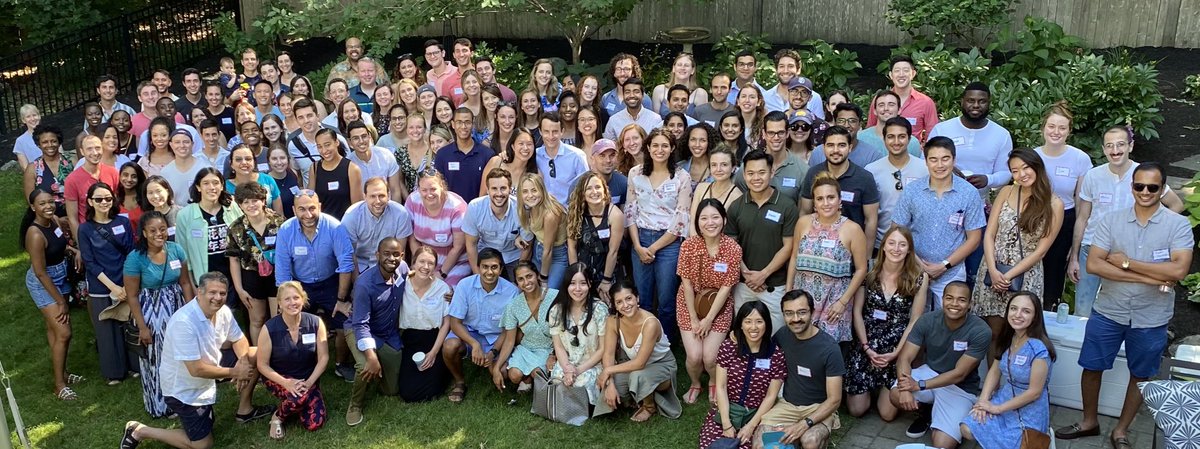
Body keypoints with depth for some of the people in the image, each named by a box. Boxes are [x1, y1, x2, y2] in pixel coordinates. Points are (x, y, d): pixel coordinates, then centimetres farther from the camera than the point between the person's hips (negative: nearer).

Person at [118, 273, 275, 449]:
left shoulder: (223, 311, -10)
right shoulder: (184, 322, -34)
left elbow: (239, 340, 5)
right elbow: (196, 370, -32)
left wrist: (243, 360, -18)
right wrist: (234, 372, -21)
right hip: (184, 388, -8)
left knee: (254, 356, 0)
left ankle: (244, 410, 17)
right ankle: (140, 431, 13)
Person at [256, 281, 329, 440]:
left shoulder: (315, 323, -13)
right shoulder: (269, 329, -17)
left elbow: (323, 357, -7)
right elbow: (262, 364, -10)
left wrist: (309, 382, -19)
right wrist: (286, 383, -23)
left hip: (307, 378, 2)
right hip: (278, 377, -2)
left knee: (314, 424, -14)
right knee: (300, 397, -35)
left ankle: (295, 403, 18)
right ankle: (278, 416, -1)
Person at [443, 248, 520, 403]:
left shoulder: (511, 291, -15)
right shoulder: (465, 285, -15)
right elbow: (455, 322, -13)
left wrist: (493, 352, -19)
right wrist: (475, 344, -28)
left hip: (496, 338, 1)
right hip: (468, 332, -1)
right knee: (449, 346, -32)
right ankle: (460, 381, 0)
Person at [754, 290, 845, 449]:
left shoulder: (829, 348, -17)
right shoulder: (782, 335, -3)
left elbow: (834, 399, -15)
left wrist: (804, 424, -27)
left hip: (819, 408, -3)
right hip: (787, 404, 3)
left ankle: (820, 434, -1)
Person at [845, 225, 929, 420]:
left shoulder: (919, 278, -6)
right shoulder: (869, 271, -5)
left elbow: (915, 320, -4)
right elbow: (857, 311, -2)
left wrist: (896, 353, -10)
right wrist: (866, 347, -9)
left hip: (898, 347, -1)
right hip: (866, 345, 1)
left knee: (887, 413, -3)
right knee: (856, 409, -1)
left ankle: (885, 388, 29)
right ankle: (871, 388, 32)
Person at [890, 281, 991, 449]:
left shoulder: (981, 331, -23)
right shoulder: (927, 320, -14)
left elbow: (959, 374, -21)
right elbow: (904, 358, -15)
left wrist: (920, 386, -28)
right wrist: (905, 388, -35)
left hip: (960, 388, -3)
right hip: (930, 372, 3)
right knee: (896, 396, -28)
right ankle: (926, 412, 7)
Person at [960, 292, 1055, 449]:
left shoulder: (1039, 349, -24)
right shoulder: (1007, 338, -3)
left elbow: (1034, 392, -21)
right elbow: (995, 371, 5)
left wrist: (997, 408, -15)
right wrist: (983, 400, -11)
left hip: (1028, 412, -6)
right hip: (1004, 400, 6)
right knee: (967, 430, -10)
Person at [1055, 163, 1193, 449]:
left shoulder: (1178, 226, -8)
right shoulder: (1111, 220, -4)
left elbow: (1179, 270, -21)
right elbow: (1093, 265, -13)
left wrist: (1126, 263, -18)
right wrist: (1149, 278, -19)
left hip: (1151, 318, -1)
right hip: (1108, 312, 1)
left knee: (1141, 375, 13)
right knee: (1092, 367, 10)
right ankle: (1089, 422, 32)